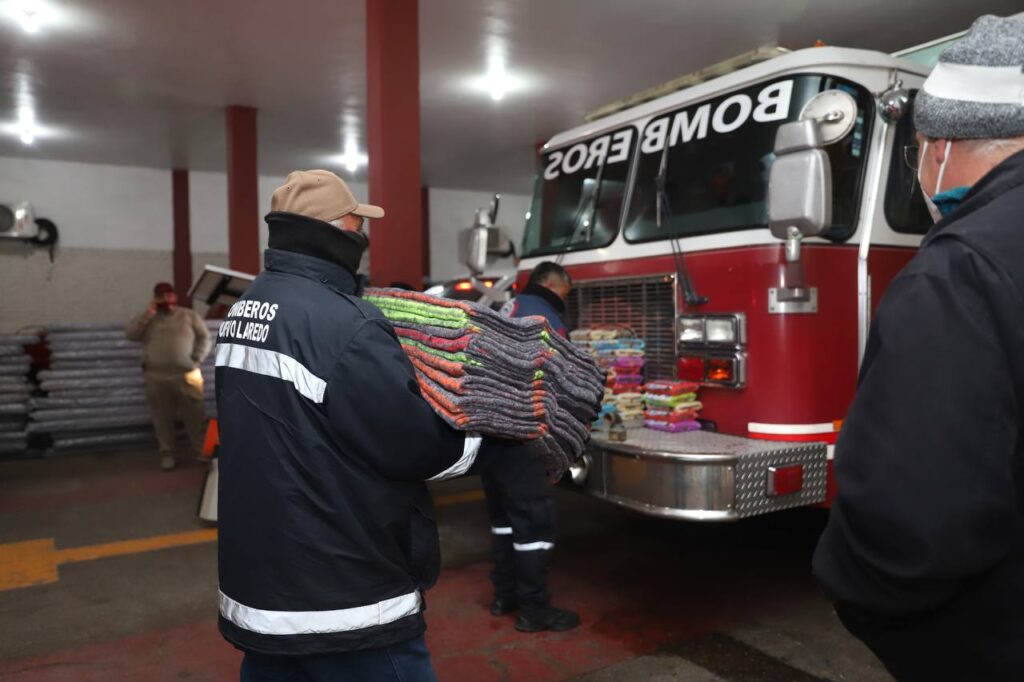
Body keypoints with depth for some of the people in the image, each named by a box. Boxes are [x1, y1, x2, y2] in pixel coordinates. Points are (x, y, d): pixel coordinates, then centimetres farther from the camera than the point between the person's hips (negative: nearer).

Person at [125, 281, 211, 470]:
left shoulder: (189, 315, 9)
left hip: (186, 375, -1)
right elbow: (130, 334, 0)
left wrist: (196, 360, -5)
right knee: (162, 419, 4)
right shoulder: (148, 318, 15)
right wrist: (148, 314, -6)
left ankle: (201, 451, 8)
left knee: (195, 416, -1)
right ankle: (168, 454, 15)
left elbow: (204, 338, 6)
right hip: (156, 378, 2)